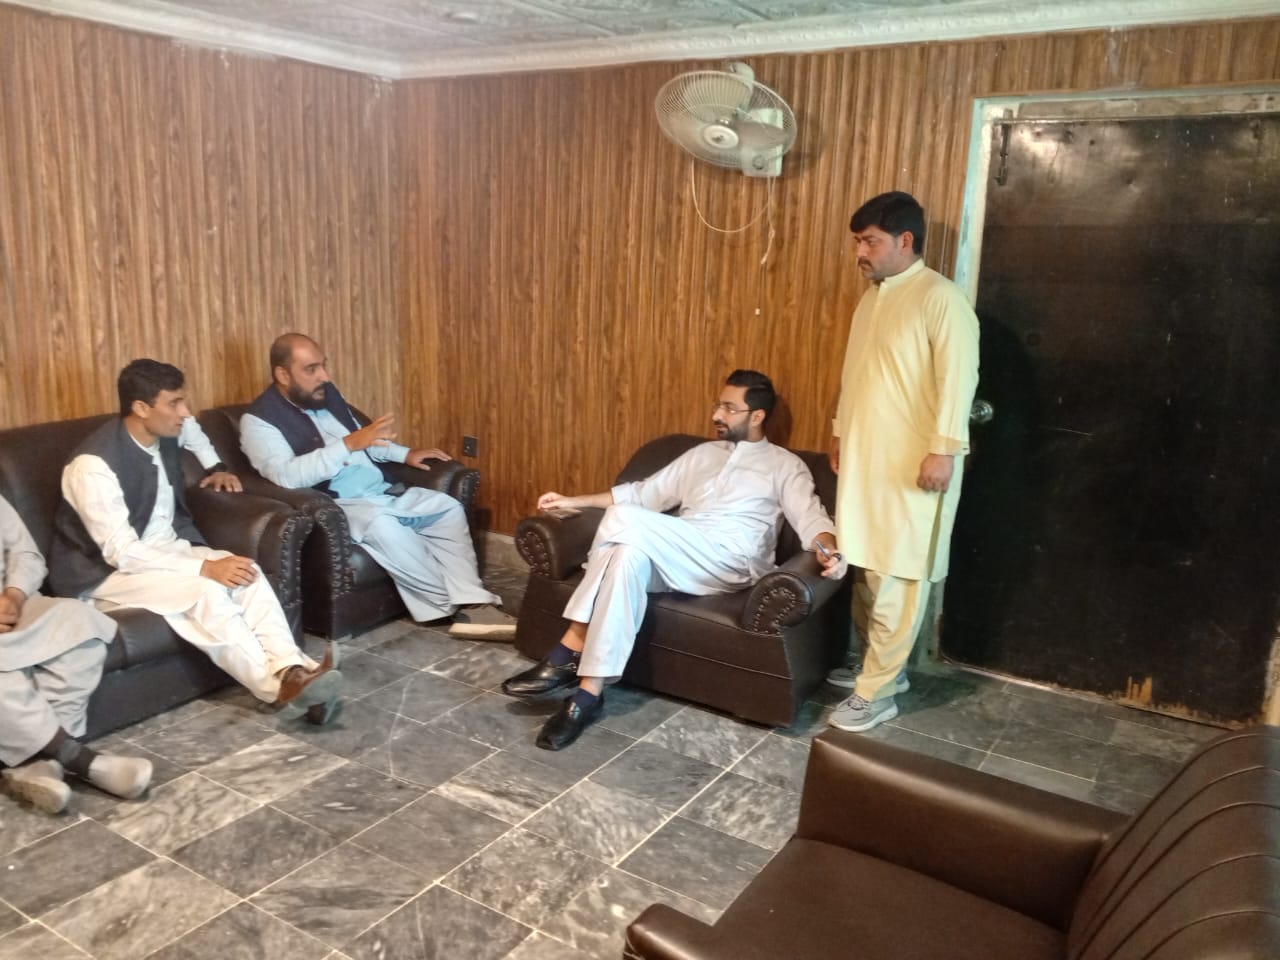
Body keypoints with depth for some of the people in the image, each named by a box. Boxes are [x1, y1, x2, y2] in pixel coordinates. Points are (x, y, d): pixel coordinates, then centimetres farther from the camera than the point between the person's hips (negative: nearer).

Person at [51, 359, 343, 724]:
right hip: (105, 571, -7)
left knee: (247, 572, -21)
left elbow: (191, 429, 27)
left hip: (164, 550, 7)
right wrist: (204, 567, -32)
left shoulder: (164, 438, -1)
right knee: (205, 590, -33)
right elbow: (121, 553, -28)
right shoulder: (94, 465, -24)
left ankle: (291, 670, -33)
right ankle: (276, 684, -30)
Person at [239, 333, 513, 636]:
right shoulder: (259, 420, -10)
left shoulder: (326, 393, 13)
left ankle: (474, 603, -17)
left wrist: (405, 454, 14)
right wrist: (349, 444, -33)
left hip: (380, 490, 8)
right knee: (382, 525, -36)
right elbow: (286, 476, -27)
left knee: (449, 508, -6)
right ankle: (453, 603, -22)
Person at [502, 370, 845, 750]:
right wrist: (573, 501, 24)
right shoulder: (701, 454, 30)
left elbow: (810, 516, 1)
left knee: (624, 520, -29)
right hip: (671, 560, 5)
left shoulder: (785, 465, 15)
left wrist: (829, 550, -24)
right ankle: (589, 691, -34)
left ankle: (571, 650, -24)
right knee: (630, 553, -34)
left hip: (729, 562, -4)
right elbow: (644, 493, 31)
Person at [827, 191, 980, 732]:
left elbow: (958, 379, -18)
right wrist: (840, 432, 23)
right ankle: (884, 666, 29)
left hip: (911, 463, -9)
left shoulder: (941, 298, -13)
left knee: (896, 578, -3)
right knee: (868, 570, 15)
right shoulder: (872, 298, 14)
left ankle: (876, 692, 5)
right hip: (864, 458, 9)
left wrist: (943, 449, -22)